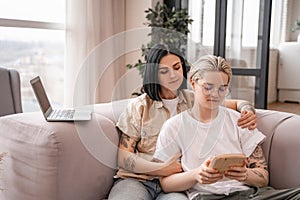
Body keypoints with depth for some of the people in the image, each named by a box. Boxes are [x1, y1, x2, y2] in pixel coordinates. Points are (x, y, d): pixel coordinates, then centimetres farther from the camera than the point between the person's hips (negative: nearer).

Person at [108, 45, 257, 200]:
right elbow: (124, 158, 1)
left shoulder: (194, 101, 14)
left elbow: (237, 104, 22)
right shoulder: (138, 106, 7)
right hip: (136, 179, 0)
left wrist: (247, 111, -4)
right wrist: (162, 169, -14)